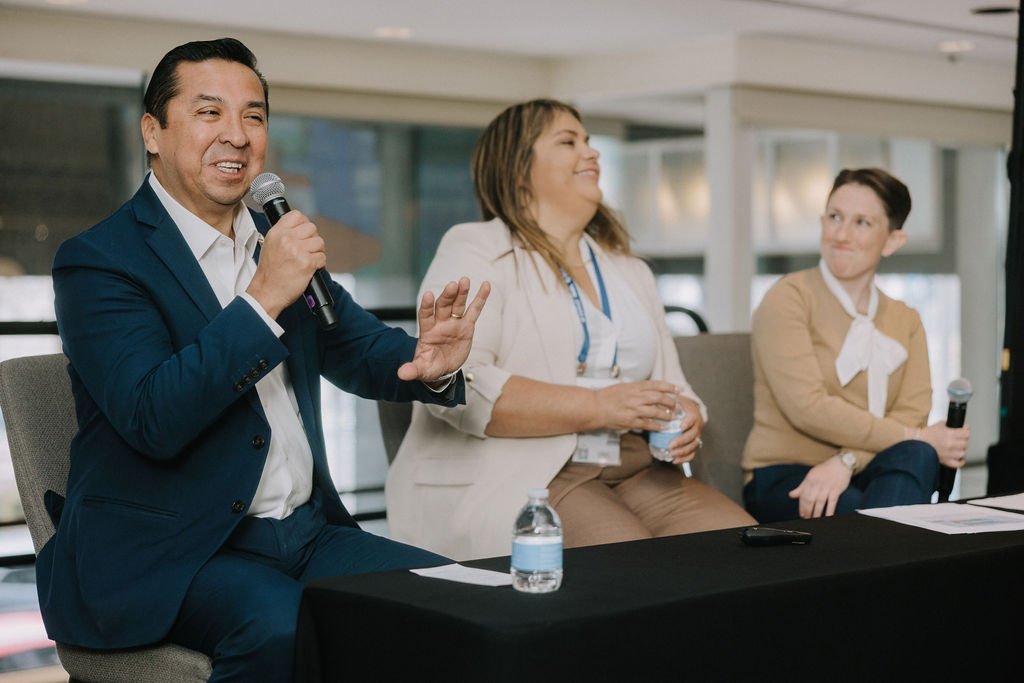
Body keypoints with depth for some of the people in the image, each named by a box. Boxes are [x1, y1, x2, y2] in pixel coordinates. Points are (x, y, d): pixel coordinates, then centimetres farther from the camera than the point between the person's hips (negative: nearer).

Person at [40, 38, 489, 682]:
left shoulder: (277, 240, 13)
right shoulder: (98, 260, -8)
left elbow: (363, 350, 12)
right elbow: (152, 421, -20)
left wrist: (431, 361, -13)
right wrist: (263, 298, -25)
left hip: (307, 530, 6)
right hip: (168, 551, -6)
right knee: (282, 626, -34)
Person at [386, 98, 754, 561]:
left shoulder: (631, 272, 23)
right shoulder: (475, 250, 1)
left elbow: (672, 387, 22)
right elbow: (455, 385, -14)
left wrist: (687, 419, -4)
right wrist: (599, 407, -17)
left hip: (630, 470, 7)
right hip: (515, 479, -6)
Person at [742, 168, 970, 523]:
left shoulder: (906, 321, 16)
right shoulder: (789, 298, -1)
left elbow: (912, 413, 0)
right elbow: (808, 407, -13)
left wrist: (846, 461, -20)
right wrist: (918, 438, -14)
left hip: (863, 476, 5)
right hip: (784, 479, -5)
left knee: (916, 457, -31)